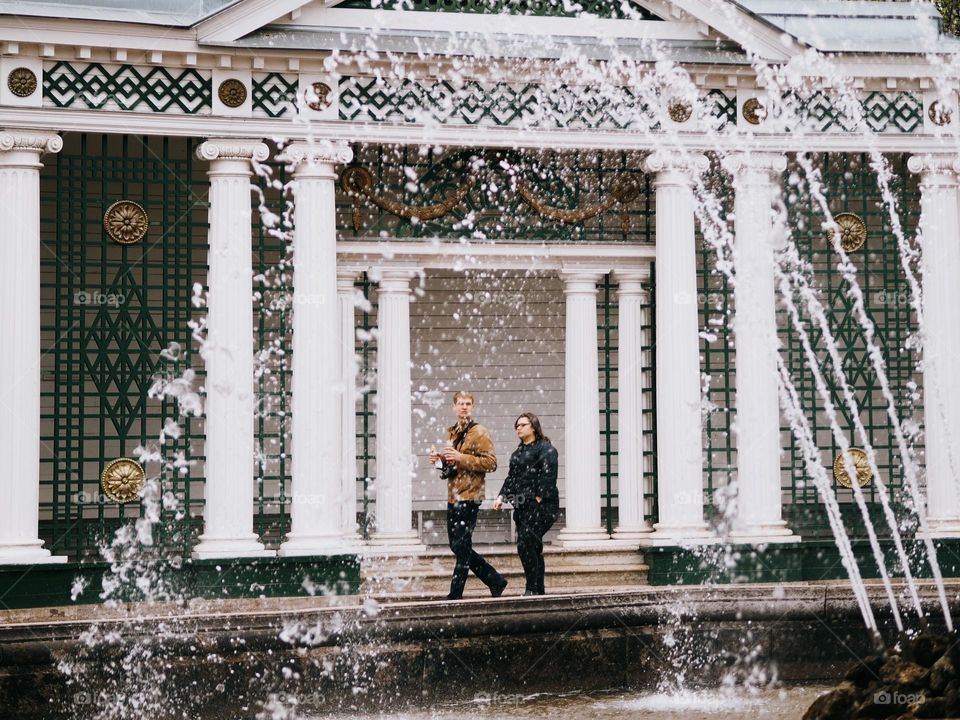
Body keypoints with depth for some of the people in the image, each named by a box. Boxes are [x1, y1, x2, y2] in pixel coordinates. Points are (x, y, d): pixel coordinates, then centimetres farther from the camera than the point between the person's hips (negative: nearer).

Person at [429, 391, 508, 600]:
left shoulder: (479, 433, -6)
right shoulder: (452, 432, 19)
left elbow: (491, 462, -15)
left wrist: (461, 458, -21)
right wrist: (440, 459, 9)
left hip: (469, 496, -9)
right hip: (453, 497, 9)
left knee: (462, 547, -7)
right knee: (457, 546, 10)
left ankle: (455, 595, -3)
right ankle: (495, 580, 21)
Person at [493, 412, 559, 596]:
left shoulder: (546, 449, -4)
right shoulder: (518, 453, 22)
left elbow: (548, 476, -13)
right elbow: (511, 478, 21)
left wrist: (538, 499, -18)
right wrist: (501, 496, 7)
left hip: (540, 506, -8)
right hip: (522, 507, 8)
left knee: (526, 545, -17)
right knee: (533, 547, 8)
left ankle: (533, 589, -13)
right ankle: (539, 590, 11)